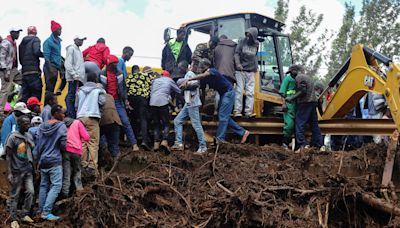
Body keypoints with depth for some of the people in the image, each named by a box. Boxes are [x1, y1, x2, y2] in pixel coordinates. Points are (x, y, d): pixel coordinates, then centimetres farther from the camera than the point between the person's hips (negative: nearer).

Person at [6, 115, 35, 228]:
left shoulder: (28, 136, 6)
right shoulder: (13, 137, -9)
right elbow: (9, 156, -7)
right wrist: (9, 173, -9)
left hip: (28, 170, 5)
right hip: (17, 171, -5)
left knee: (30, 192, -2)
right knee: (15, 196, 2)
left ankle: (26, 215, 11)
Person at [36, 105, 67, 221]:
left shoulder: (42, 126, 9)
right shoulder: (61, 126, -9)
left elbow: (38, 144, 9)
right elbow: (63, 144, -11)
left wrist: (39, 158, 18)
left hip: (43, 160, 7)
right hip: (55, 160, -7)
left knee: (43, 185, 14)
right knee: (56, 186, -7)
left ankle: (41, 210, 18)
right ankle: (46, 212, -14)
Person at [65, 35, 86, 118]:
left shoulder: (79, 50, 24)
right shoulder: (71, 49, -2)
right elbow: (67, 64, -12)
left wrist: (82, 76, 14)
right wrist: (74, 74, -19)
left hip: (79, 78, 9)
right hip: (74, 78, -9)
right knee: (71, 96, -10)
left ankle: (75, 116, 8)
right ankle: (70, 116, -12)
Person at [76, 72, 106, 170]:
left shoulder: (80, 90, 18)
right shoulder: (99, 89, 5)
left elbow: (76, 104, 19)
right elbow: (102, 101, -4)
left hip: (80, 117, 4)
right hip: (92, 117, -4)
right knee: (93, 142, -3)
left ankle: (83, 163, 4)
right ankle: (92, 164, -8)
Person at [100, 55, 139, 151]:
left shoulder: (119, 74, 7)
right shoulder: (103, 75, 0)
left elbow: (123, 87, 12)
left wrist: (125, 99, 5)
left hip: (118, 102, 1)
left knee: (126, 122, -4)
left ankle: (134, 144, -5)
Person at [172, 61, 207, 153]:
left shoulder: (190, 74, -9)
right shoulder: (187, 75, 20)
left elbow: (197, 83, -23)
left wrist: (186, 85, -19)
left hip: (193, 103, -11)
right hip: (188, 104, 11)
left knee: (196, 125, -8)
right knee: (177, 121, 9)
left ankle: (203, 146, -4)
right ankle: (179, 143, 8)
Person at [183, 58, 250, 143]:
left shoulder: (212, 71, -24)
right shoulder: (206, 74, 5)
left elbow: (202, 76, -40)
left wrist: (188, 80, -47)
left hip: (228, 93, -9)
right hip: (223, 94, 9)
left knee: (223, 116, -12)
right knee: (225, 117, 8)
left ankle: (220, 139, -12)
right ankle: (243, 132, 14)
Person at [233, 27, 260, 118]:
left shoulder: (256, 44, 9)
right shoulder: (242, 42, -1)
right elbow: (236, 53, -7)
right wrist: (238, 64, -23)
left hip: (251, 71, 3)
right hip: (240, 71, -3)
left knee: (250, 92, -4)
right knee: (239, 90, -6)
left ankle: (248, 111, -5)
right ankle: (237, 111, -7)